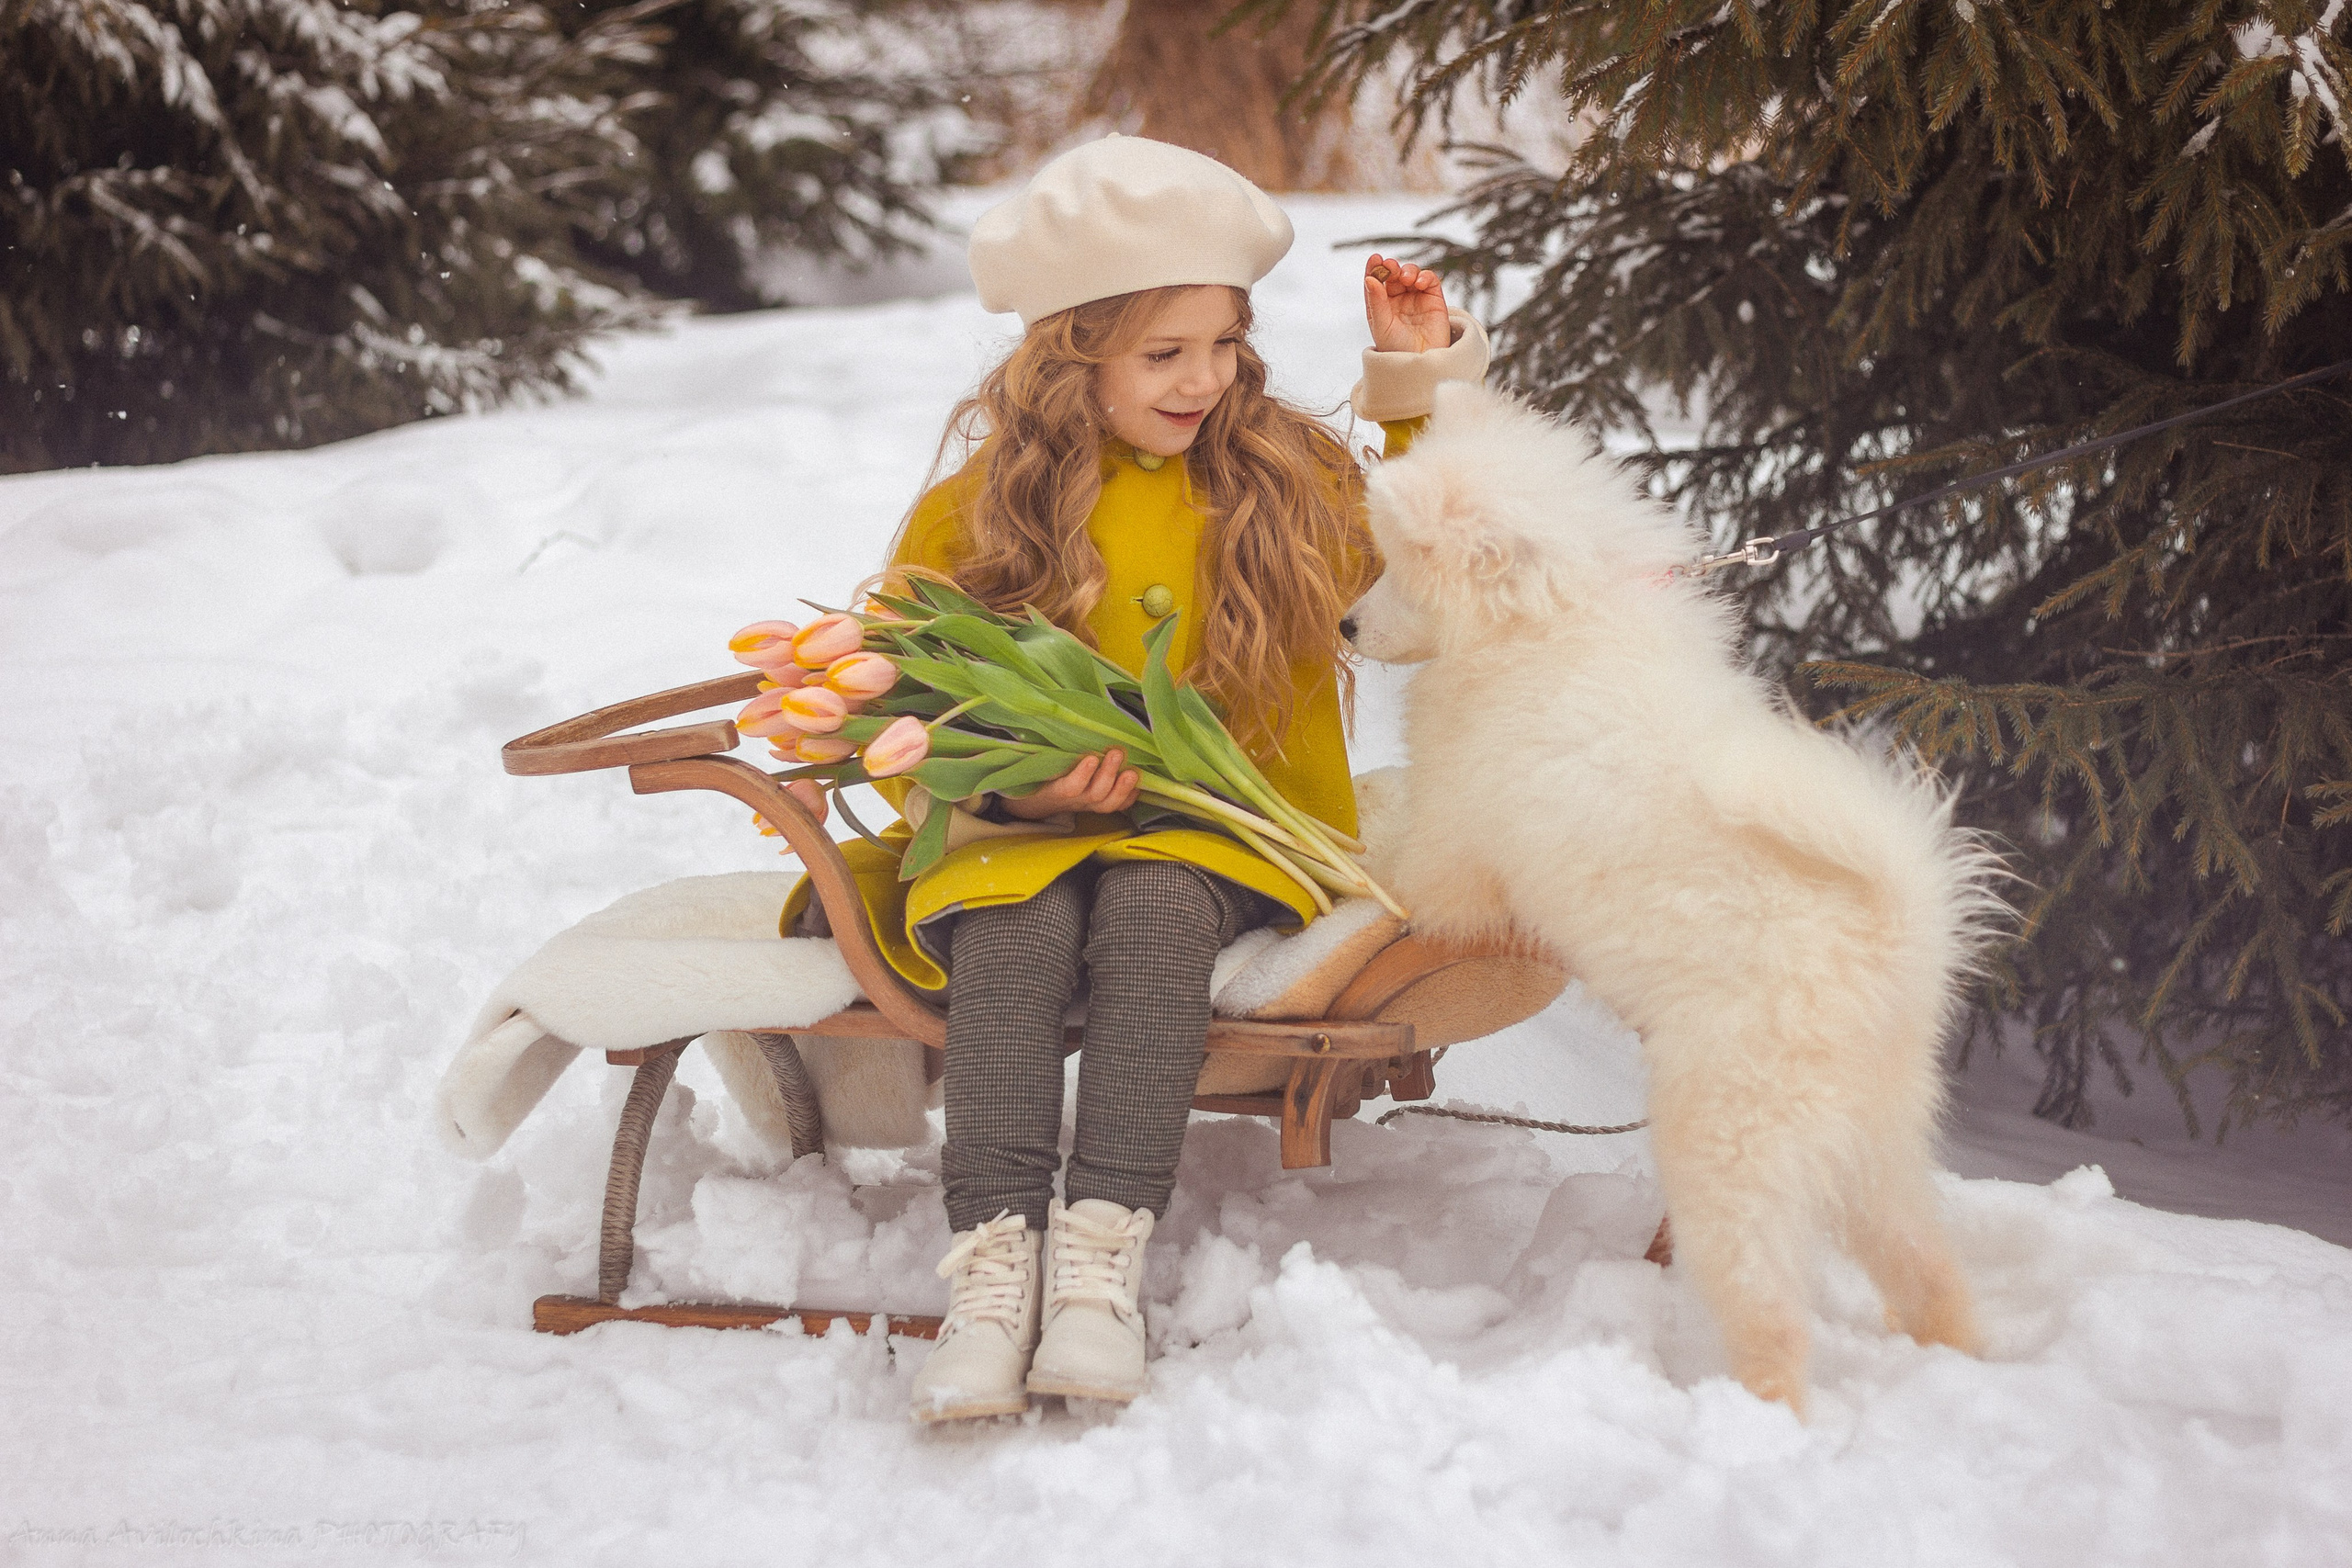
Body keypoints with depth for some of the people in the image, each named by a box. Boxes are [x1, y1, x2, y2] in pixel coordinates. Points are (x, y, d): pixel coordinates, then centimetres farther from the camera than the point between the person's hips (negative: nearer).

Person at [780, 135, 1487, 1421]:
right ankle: (992, 1260, -43)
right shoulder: (978, 510, 4)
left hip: (1223, 829, 0)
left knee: (1151, 907, -35)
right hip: (1022, 830, 0)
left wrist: (1420, 391, 11)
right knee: (1010, 930, -34)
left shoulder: (1289, 481, 8)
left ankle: (1104, 1253, -43)